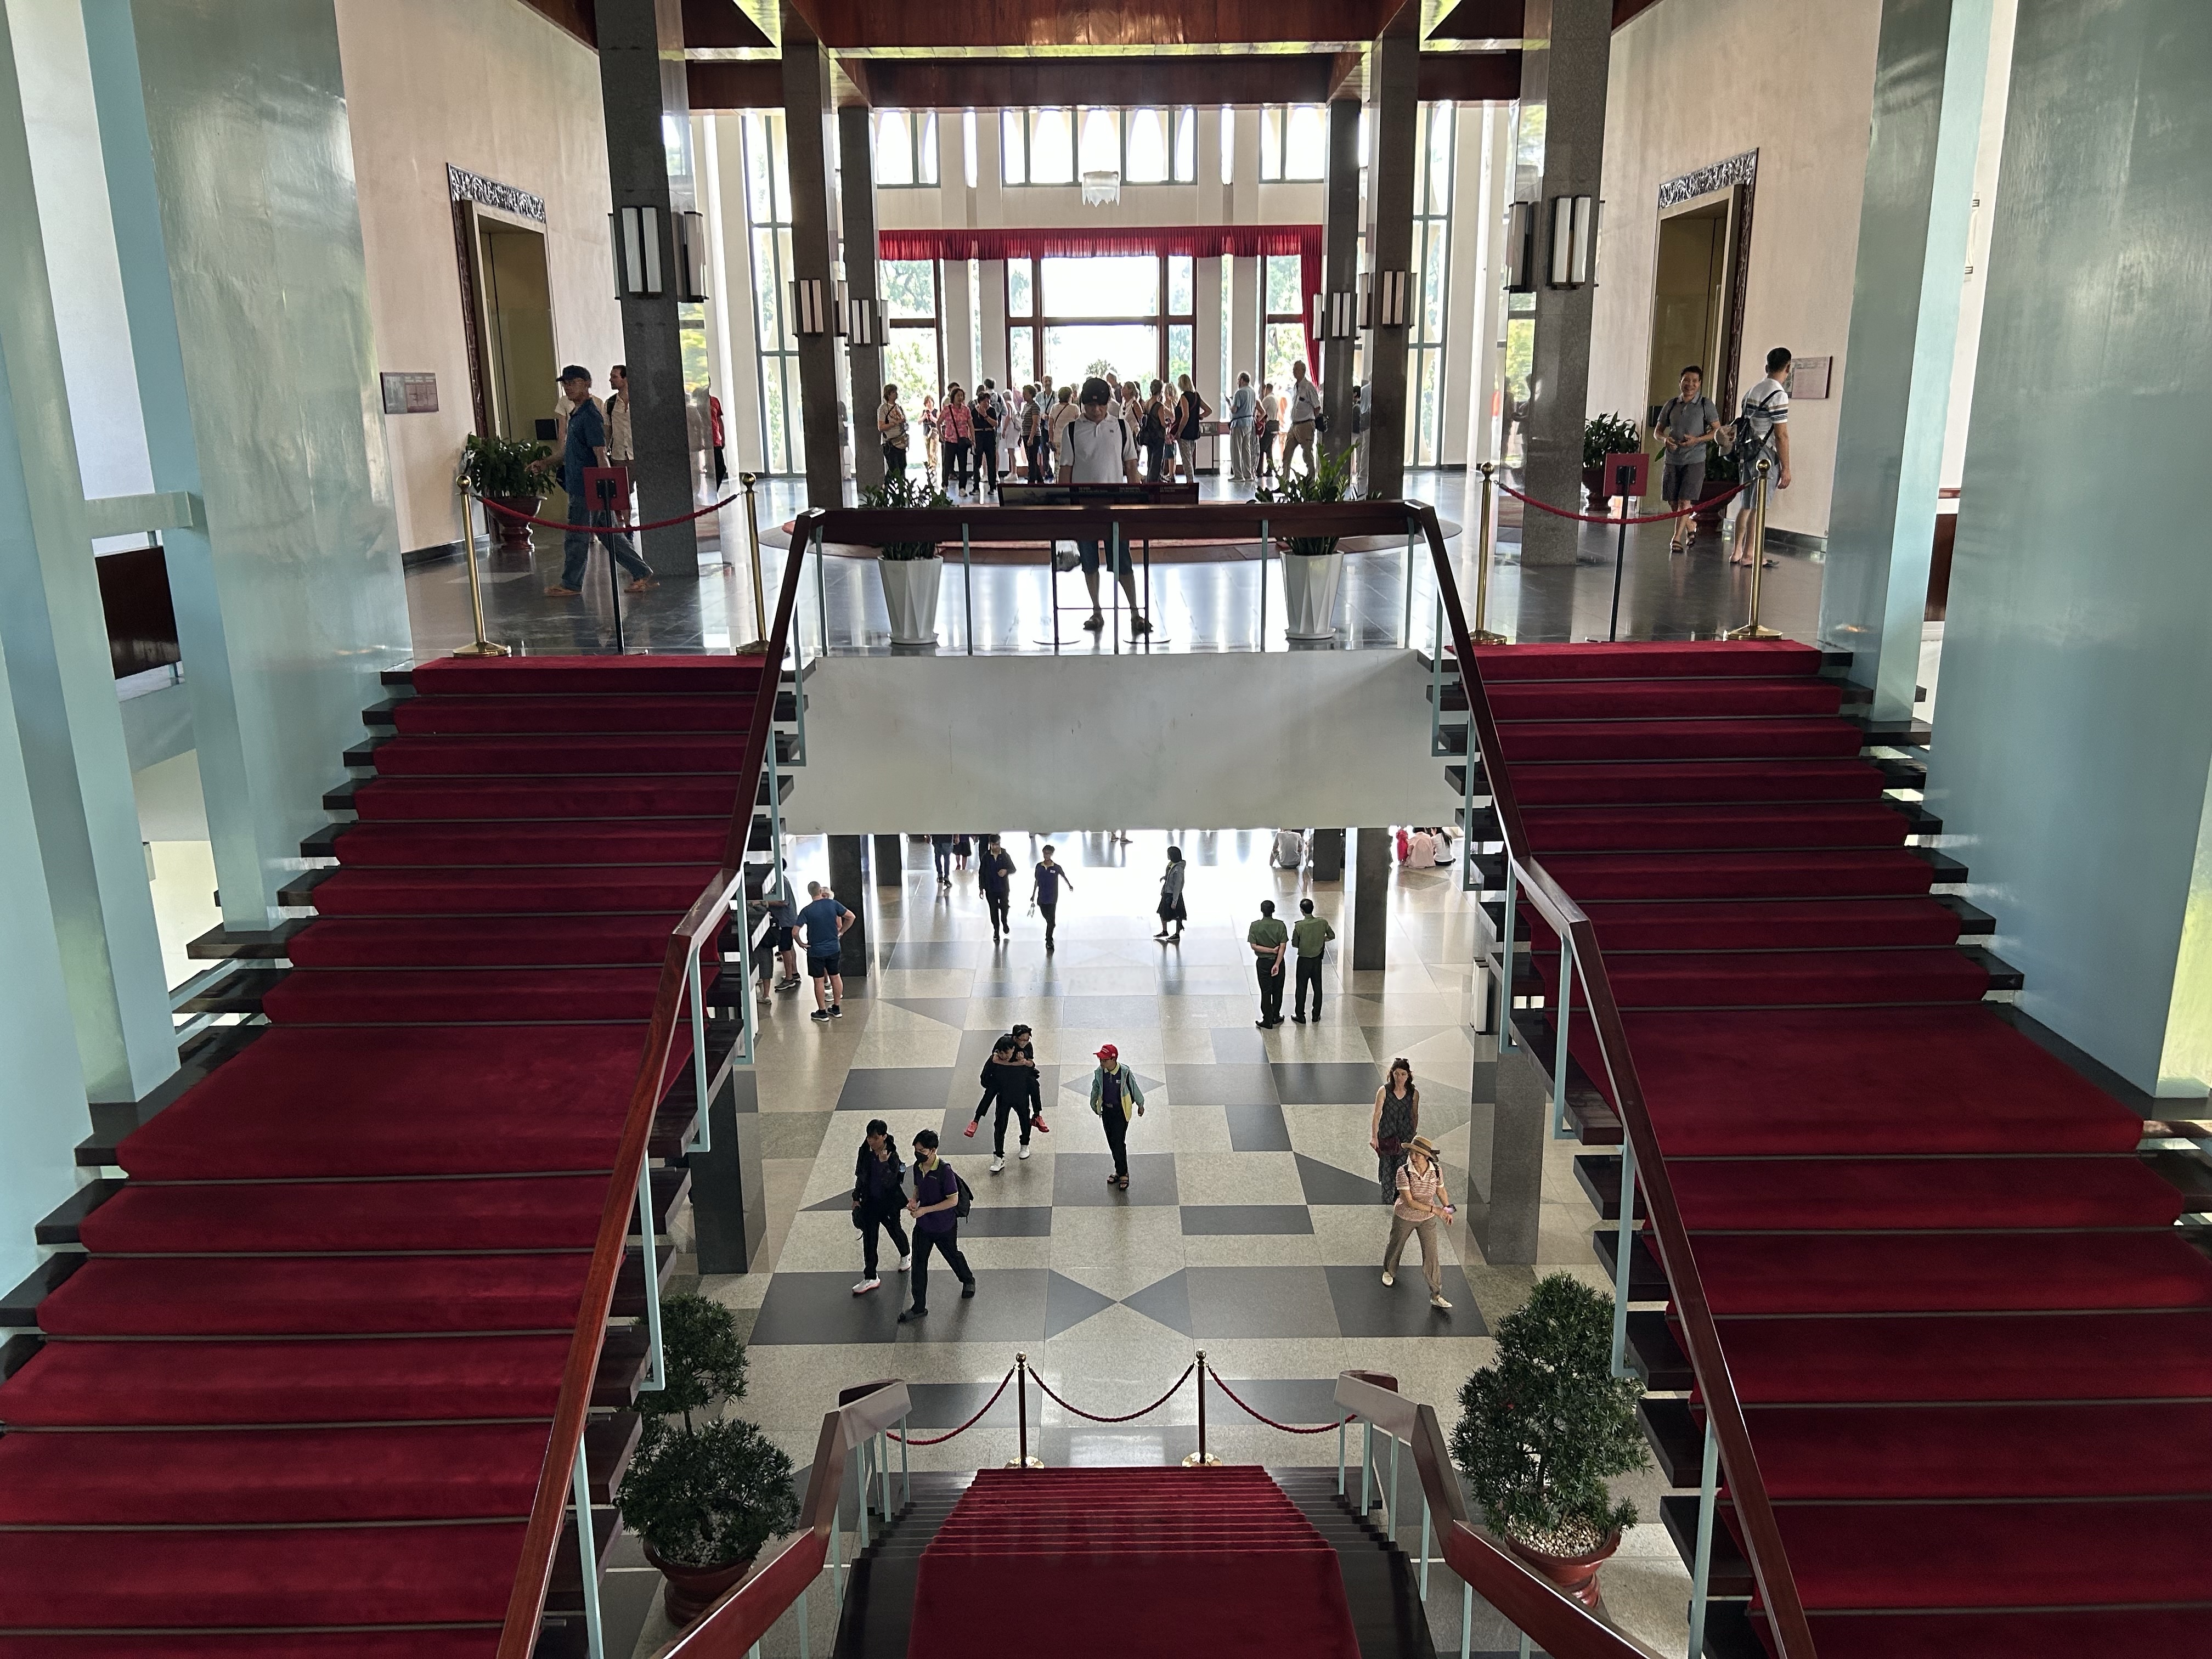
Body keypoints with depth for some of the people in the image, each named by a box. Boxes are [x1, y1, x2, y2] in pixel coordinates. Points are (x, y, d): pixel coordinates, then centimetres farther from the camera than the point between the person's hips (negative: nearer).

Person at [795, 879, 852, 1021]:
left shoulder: (807, 911, -14)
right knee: (836, 977, 16)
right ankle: (837, 1008, 26)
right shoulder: (833, 904, -7)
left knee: (819, 981, 7)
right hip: (833, 948, 3)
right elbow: (851, 916, -1)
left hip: (816, 951, -3)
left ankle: (822, 1012, 15)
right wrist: (841, 932, 9)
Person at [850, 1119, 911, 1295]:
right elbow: (860, 1176, 4)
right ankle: (870, 1279, 17)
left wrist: (884, 1162, -44)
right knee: (869, 1238, 7)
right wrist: (856, 1198, 5)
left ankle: (906, 1254, 53)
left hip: (889, 1203, -4)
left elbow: (890, 1182, -30)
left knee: (894, 1230, 20)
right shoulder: (865, 1152, -10)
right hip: (870, 1201, 4)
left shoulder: (892, 1156, -25)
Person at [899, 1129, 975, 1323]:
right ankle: (919, 1308, 18)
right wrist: (914, 1200, -11)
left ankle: (968, 1280, 50)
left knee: (952, 1256, 19)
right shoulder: (918, 1167, -6)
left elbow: (953, 1200, -24)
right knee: (919, 1264, 7)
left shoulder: (944, 1171, -28)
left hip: (945, 1226, -5)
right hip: (923, 1226, 5)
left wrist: (925, 1210, -25)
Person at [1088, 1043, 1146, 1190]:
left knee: (1119, 1143, -9)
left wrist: (1140, 1105, 9)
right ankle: (1120, 1171, 27)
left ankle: (1123, 1174, 4)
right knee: (1112, 1143, 13)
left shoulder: (1125, 1072, -20)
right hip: (1106, 1111, 5)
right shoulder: (1099, 1072, -8)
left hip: (1121, 1112, -5)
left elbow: (1135, 1089, -4)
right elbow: (1095, 1088, 11)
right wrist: (1094, 1105, 23)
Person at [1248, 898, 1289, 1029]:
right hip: (1278, 961, 1)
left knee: (1266, 992, 6)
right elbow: (1283, 946, -16)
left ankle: (1268, 1022, 10)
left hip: (1263, 963, -1)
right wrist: (1277, 964, -17)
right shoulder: (1280, 925, -12)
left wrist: (1271, 950, -12)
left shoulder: (1255, 926, -14)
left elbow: (1254, 946, -16)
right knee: (1278, 990, 16)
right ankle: (1276, 1018, 28)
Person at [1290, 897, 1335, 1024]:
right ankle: (1316, 1015, 24)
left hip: (1304, 960, -3)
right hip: (1318, 959, 3)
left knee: (1302, 988, 9)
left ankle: (1300, 1016, 18)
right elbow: (1332, 936, 4)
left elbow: (1294, 944, -12)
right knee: (1317, 987, 15)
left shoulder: (1299, 926, -21)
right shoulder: (1322, 923, -11)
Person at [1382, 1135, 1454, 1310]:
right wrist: (1434, 1209, -35)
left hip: (1427, 1220, 2)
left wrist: (1447, 1209, -9)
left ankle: (1436, 1296, 12)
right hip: (1405, 1217, -2)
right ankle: (1389, 1272, 54)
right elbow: (1409, 1202, -30)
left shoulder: (1436, 1171, -19)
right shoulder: (1404, 1173, -29)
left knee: (1432, 1255, 0)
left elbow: (1441, 1191, 3)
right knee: (1396, 1246, 22)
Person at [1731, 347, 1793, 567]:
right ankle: (1748, 554, -2)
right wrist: (1786, 469, -12)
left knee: (1745, 505, 11)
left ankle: (1738, 552, 14)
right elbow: (1781, 435, -15)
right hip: (1765, 454, -8)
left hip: (1747, 452, 8)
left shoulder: (1752, 391, 12)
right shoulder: (1779, 395, -13)